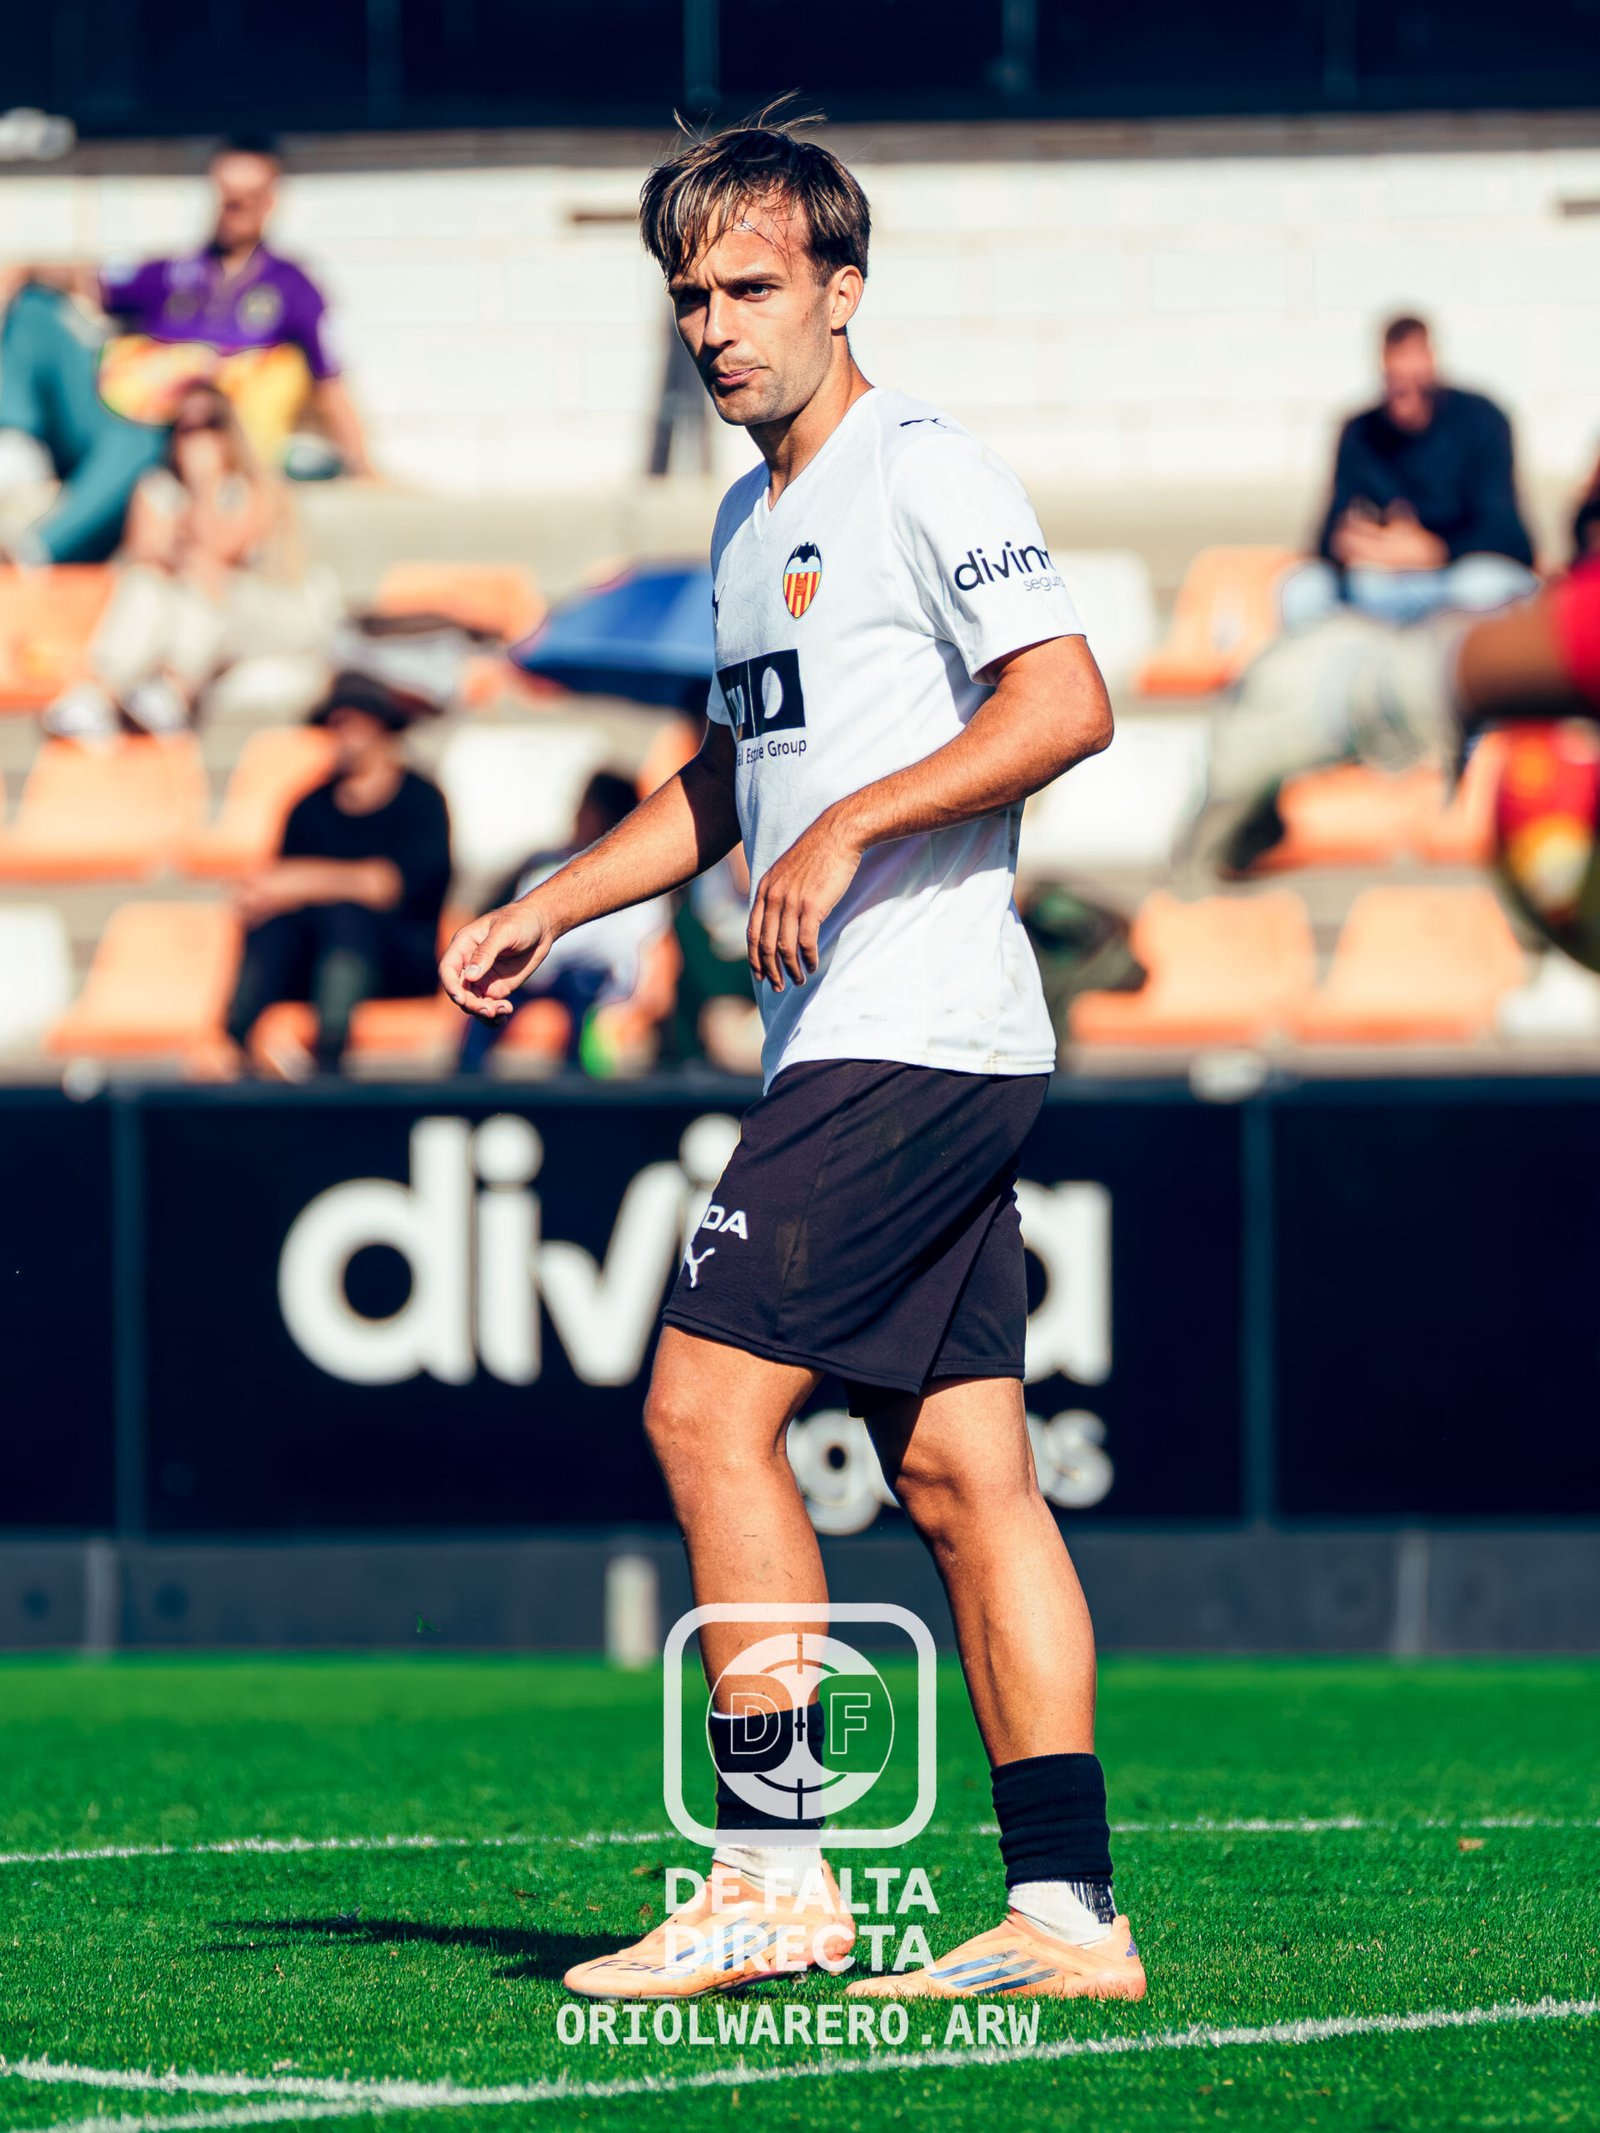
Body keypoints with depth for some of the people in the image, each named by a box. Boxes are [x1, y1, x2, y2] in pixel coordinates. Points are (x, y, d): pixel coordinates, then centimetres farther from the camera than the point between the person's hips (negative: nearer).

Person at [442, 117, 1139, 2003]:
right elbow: (736, 774, 31)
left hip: (913, 1038, -9)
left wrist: (853, 826, -23)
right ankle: (1067, 1908, 3)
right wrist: (544, 911, 24)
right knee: (958, 1472, 5)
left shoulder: (922, 473, -8)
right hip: (858, 1050, 9)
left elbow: (1067, 704, -18)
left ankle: (772, 1869, -9)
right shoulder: (750, 521, 20)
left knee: (708, 1407, -12)